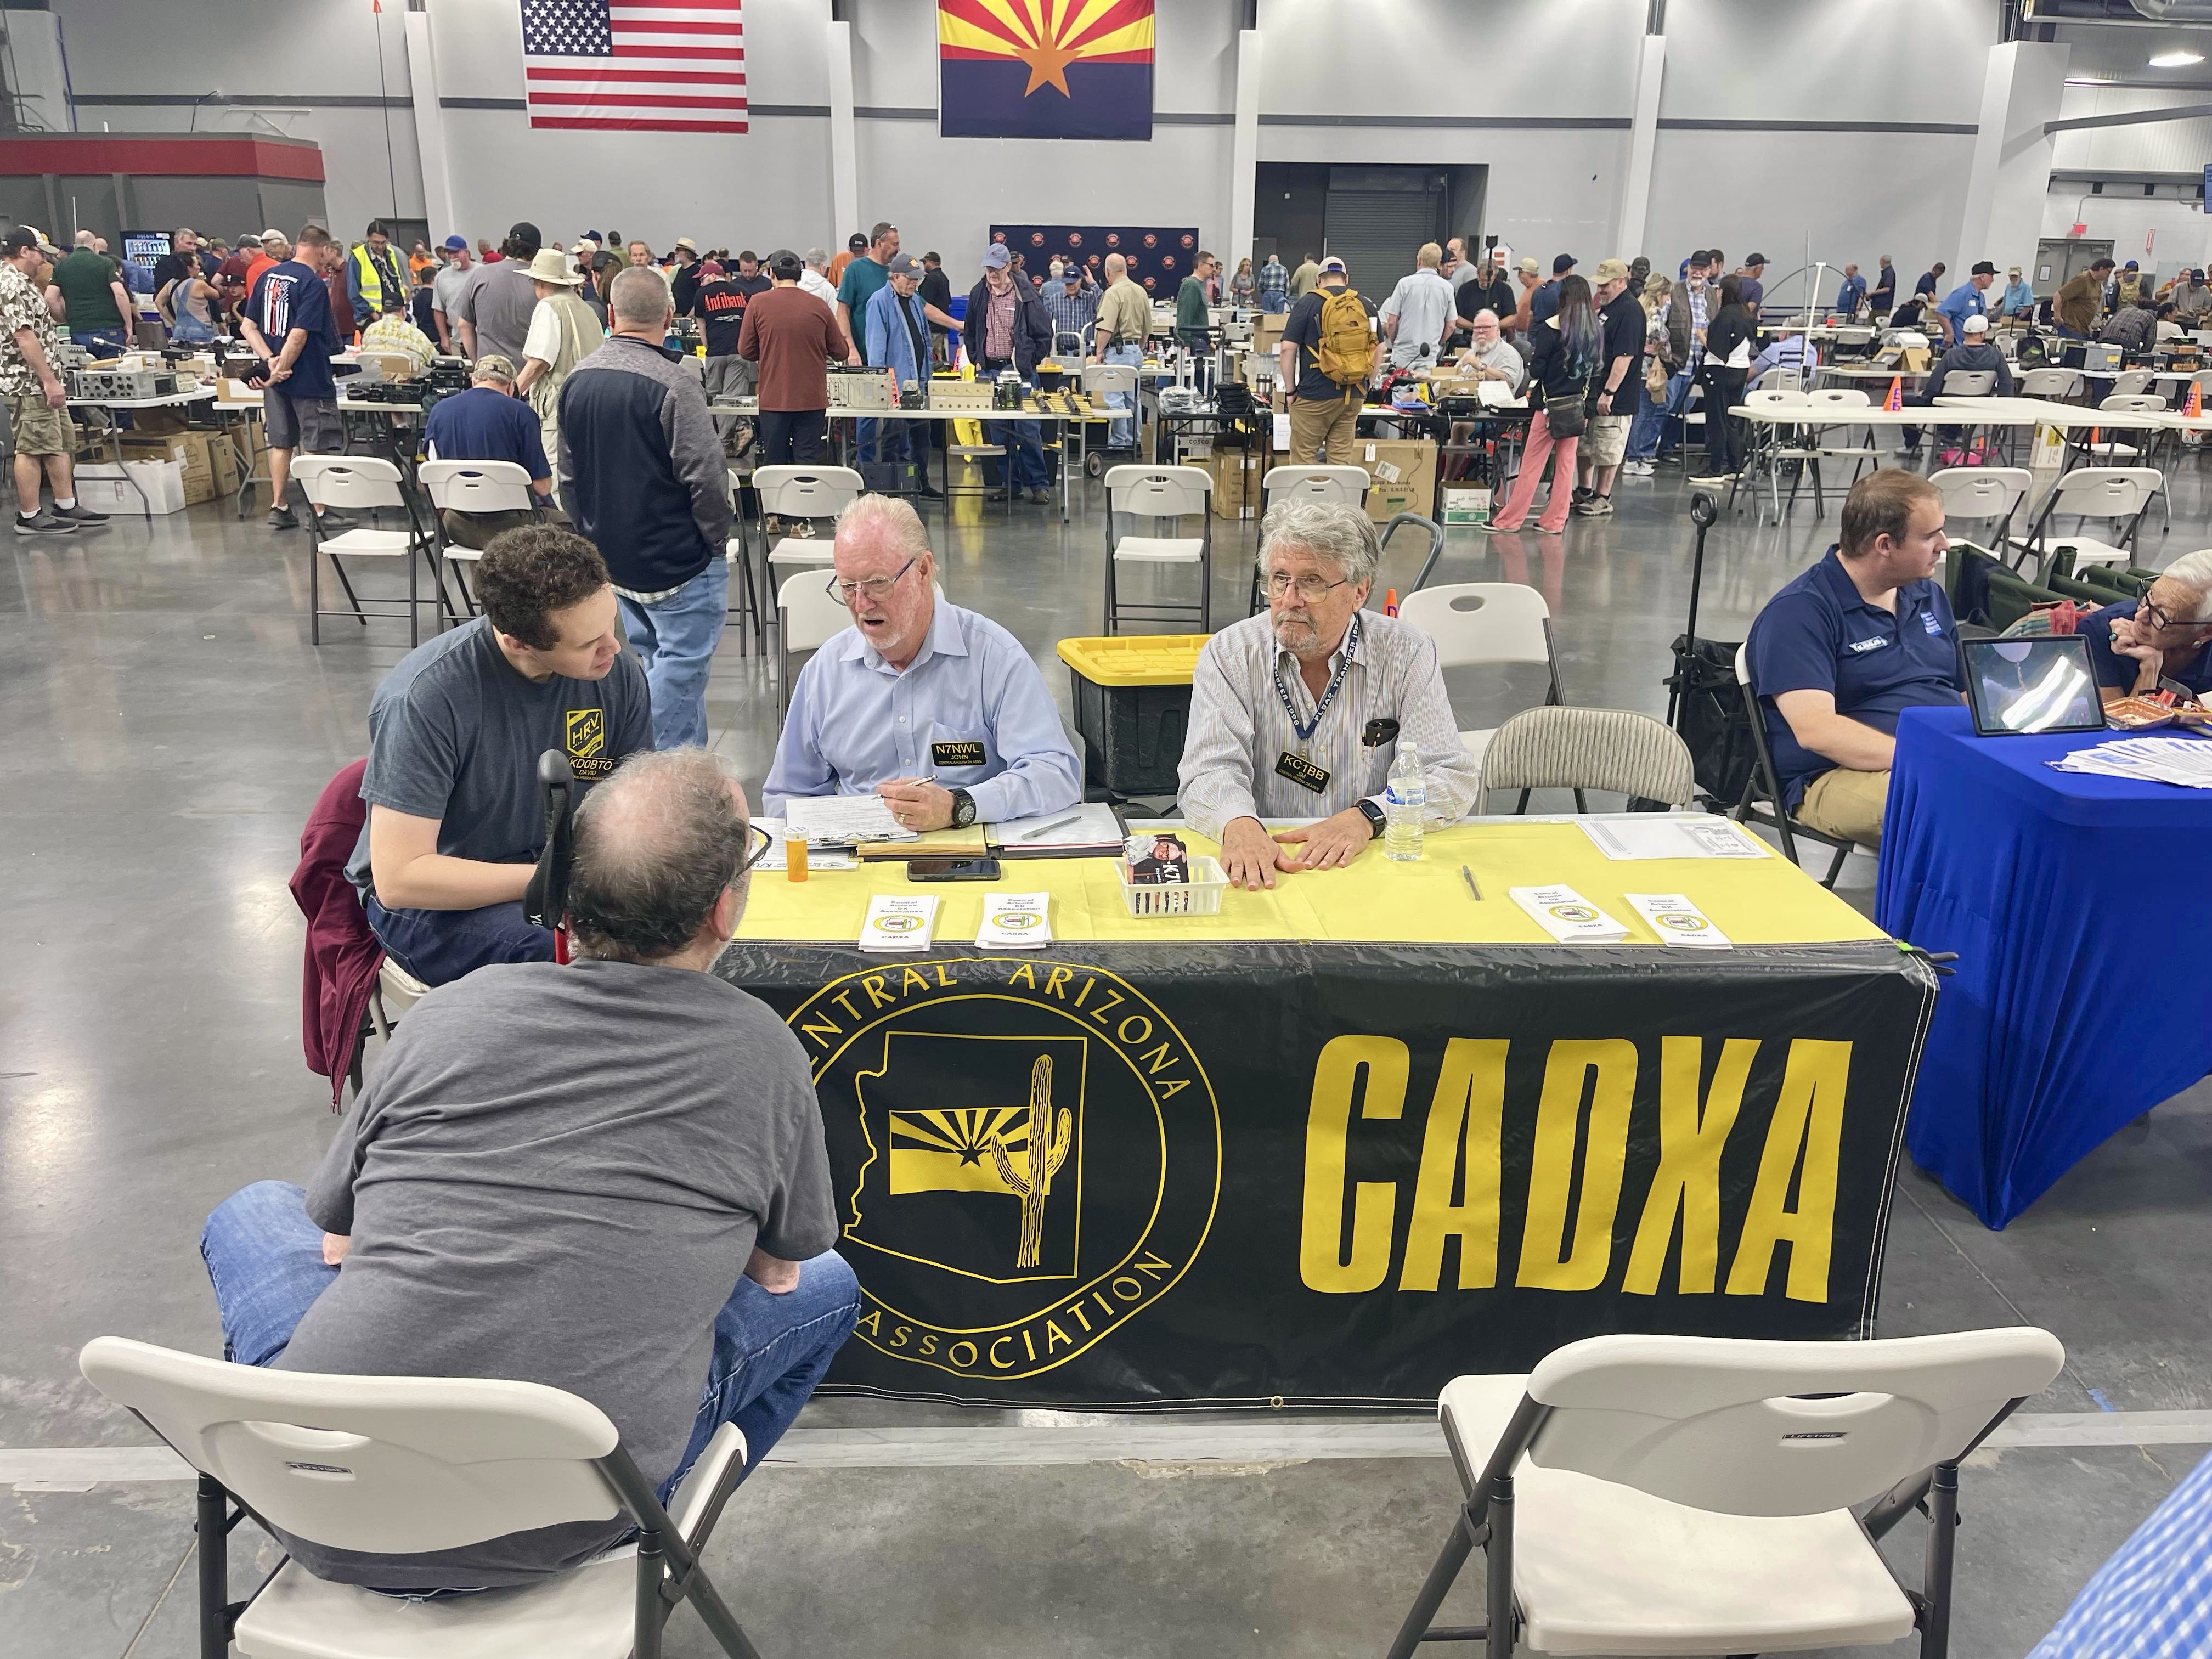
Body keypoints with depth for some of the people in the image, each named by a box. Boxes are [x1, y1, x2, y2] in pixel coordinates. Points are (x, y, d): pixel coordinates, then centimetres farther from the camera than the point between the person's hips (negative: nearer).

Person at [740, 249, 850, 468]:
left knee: (773, 466, 7)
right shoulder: (819, 306, -1)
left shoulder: (758, 304, -3)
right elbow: (841, 353, 3)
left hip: (773, 398, 0)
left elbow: (745, 351, 0)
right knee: (808, 464, 3)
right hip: (812, 399, 0)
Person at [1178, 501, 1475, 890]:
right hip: (1263, 869, 1)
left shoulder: (1408, 653, 1)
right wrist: (1240, 824, -32)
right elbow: (1211, 770, -10)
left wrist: (1366, 816, -22)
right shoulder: (1228, 655, 0)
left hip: (1373, 866, 0)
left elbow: (1451, 778, -3)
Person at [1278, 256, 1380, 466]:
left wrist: (1291, 390, 0)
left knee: (1303, 458, 1)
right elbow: (1379, 350, 14)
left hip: (1316, 394, -4)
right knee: (1342, 459, 8)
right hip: (1354, 395, 4)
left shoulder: (1308, 304, -2)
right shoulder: (1366, 306, 11)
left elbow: (1288, 349, -7)